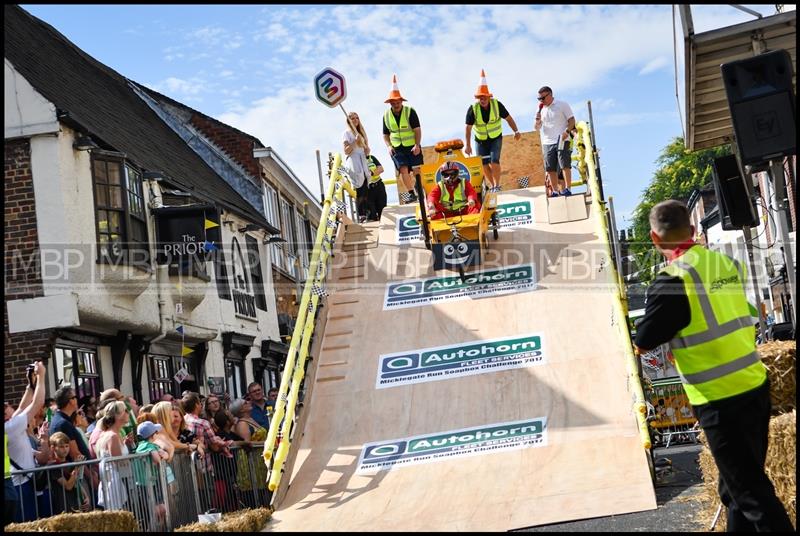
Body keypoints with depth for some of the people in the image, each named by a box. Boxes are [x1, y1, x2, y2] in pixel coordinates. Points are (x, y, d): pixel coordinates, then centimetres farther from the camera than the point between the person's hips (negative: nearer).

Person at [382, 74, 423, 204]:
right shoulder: (386, 115, 6)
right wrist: (388, 146, -2)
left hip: (412, 147, -2)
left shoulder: (410, 112, -5)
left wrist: (417, 145, -18)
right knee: (403, 169, -13)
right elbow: (385, 134, 14)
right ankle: (410, 193, -11)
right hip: (397, 148, 2)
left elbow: (417, 130, -7)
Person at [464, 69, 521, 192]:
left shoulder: (497, 105, -17)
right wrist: (468, 145, -17)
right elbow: (468, 128, -15)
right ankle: (491, 185, 18)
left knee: (494, 161, -16)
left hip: (496, 138, -1)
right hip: (480, 140, 1)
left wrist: (516, 131, -7)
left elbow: (508, 118, -5)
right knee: (484, 165, 2)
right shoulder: (473, 109, -18)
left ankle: (497, 185, -5)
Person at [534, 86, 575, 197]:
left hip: (561, 140, -5)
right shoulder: (541, 110, 16)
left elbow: (572, 120, 0)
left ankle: (567, 189, -8)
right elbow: (536, 128, 15)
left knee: (565, 165, -9)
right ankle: (555, 191, 6)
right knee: (550, 169, 1)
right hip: (547, 143, 5)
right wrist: (538, 119, -5)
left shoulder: (562, 105, 3)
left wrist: (567, 131, -17)